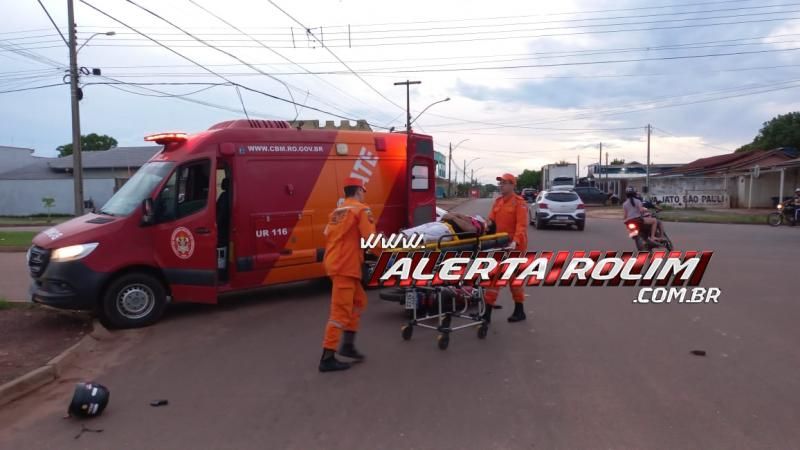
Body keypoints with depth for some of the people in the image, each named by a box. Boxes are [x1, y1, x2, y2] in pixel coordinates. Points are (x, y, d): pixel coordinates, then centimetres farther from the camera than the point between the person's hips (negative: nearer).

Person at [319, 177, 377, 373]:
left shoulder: (337, 211, 18)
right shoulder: (362, 209, -6)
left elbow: (329, 236, 15)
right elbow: (370, 239, -14)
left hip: (335, 263, 9)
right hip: (346, 266, -9)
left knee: (359, 301, 21)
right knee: (340, 311, -6)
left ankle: (348, 345, 20)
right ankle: (327, 358, -3)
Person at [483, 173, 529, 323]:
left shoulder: (519, 202, -12)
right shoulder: (498, 201, 10)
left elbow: (521, 225, -20)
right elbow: (491, 220, 10)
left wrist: (515, 241, -33)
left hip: (514, 246, -6)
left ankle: (519, 311, 23)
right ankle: (487, 312, 10)